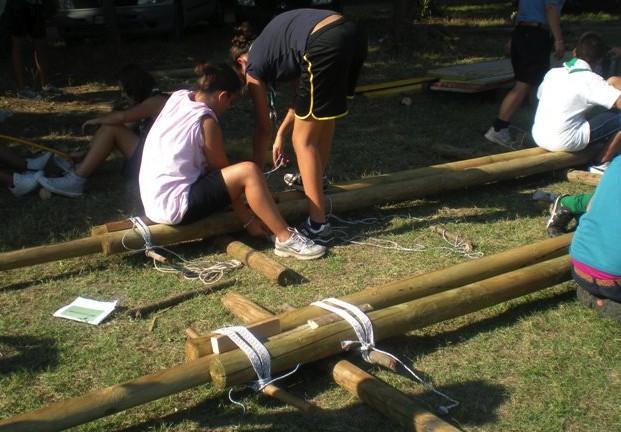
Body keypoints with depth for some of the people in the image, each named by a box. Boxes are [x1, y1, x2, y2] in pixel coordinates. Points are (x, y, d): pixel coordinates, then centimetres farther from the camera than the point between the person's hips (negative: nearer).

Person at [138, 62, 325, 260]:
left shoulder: (178, 97, 7)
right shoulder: (206, 120, -14)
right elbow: (222, 171, -7)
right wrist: (248, 219, 0)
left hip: (153, 202, 10)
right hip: (175, 208, -10)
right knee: (249, 171, -17)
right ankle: (285, 238, -11)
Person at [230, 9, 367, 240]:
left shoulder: (254, 66, 15)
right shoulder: (271, 44, 35)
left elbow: (263, 128, 21)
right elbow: (303, 94, 37)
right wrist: (281, 135, 43)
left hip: (325, 46, -8)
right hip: (352, 33, 8)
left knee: (303, 140, 6)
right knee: (324, 120, 30)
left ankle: (318, 224, 6)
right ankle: (313, 181, 50)